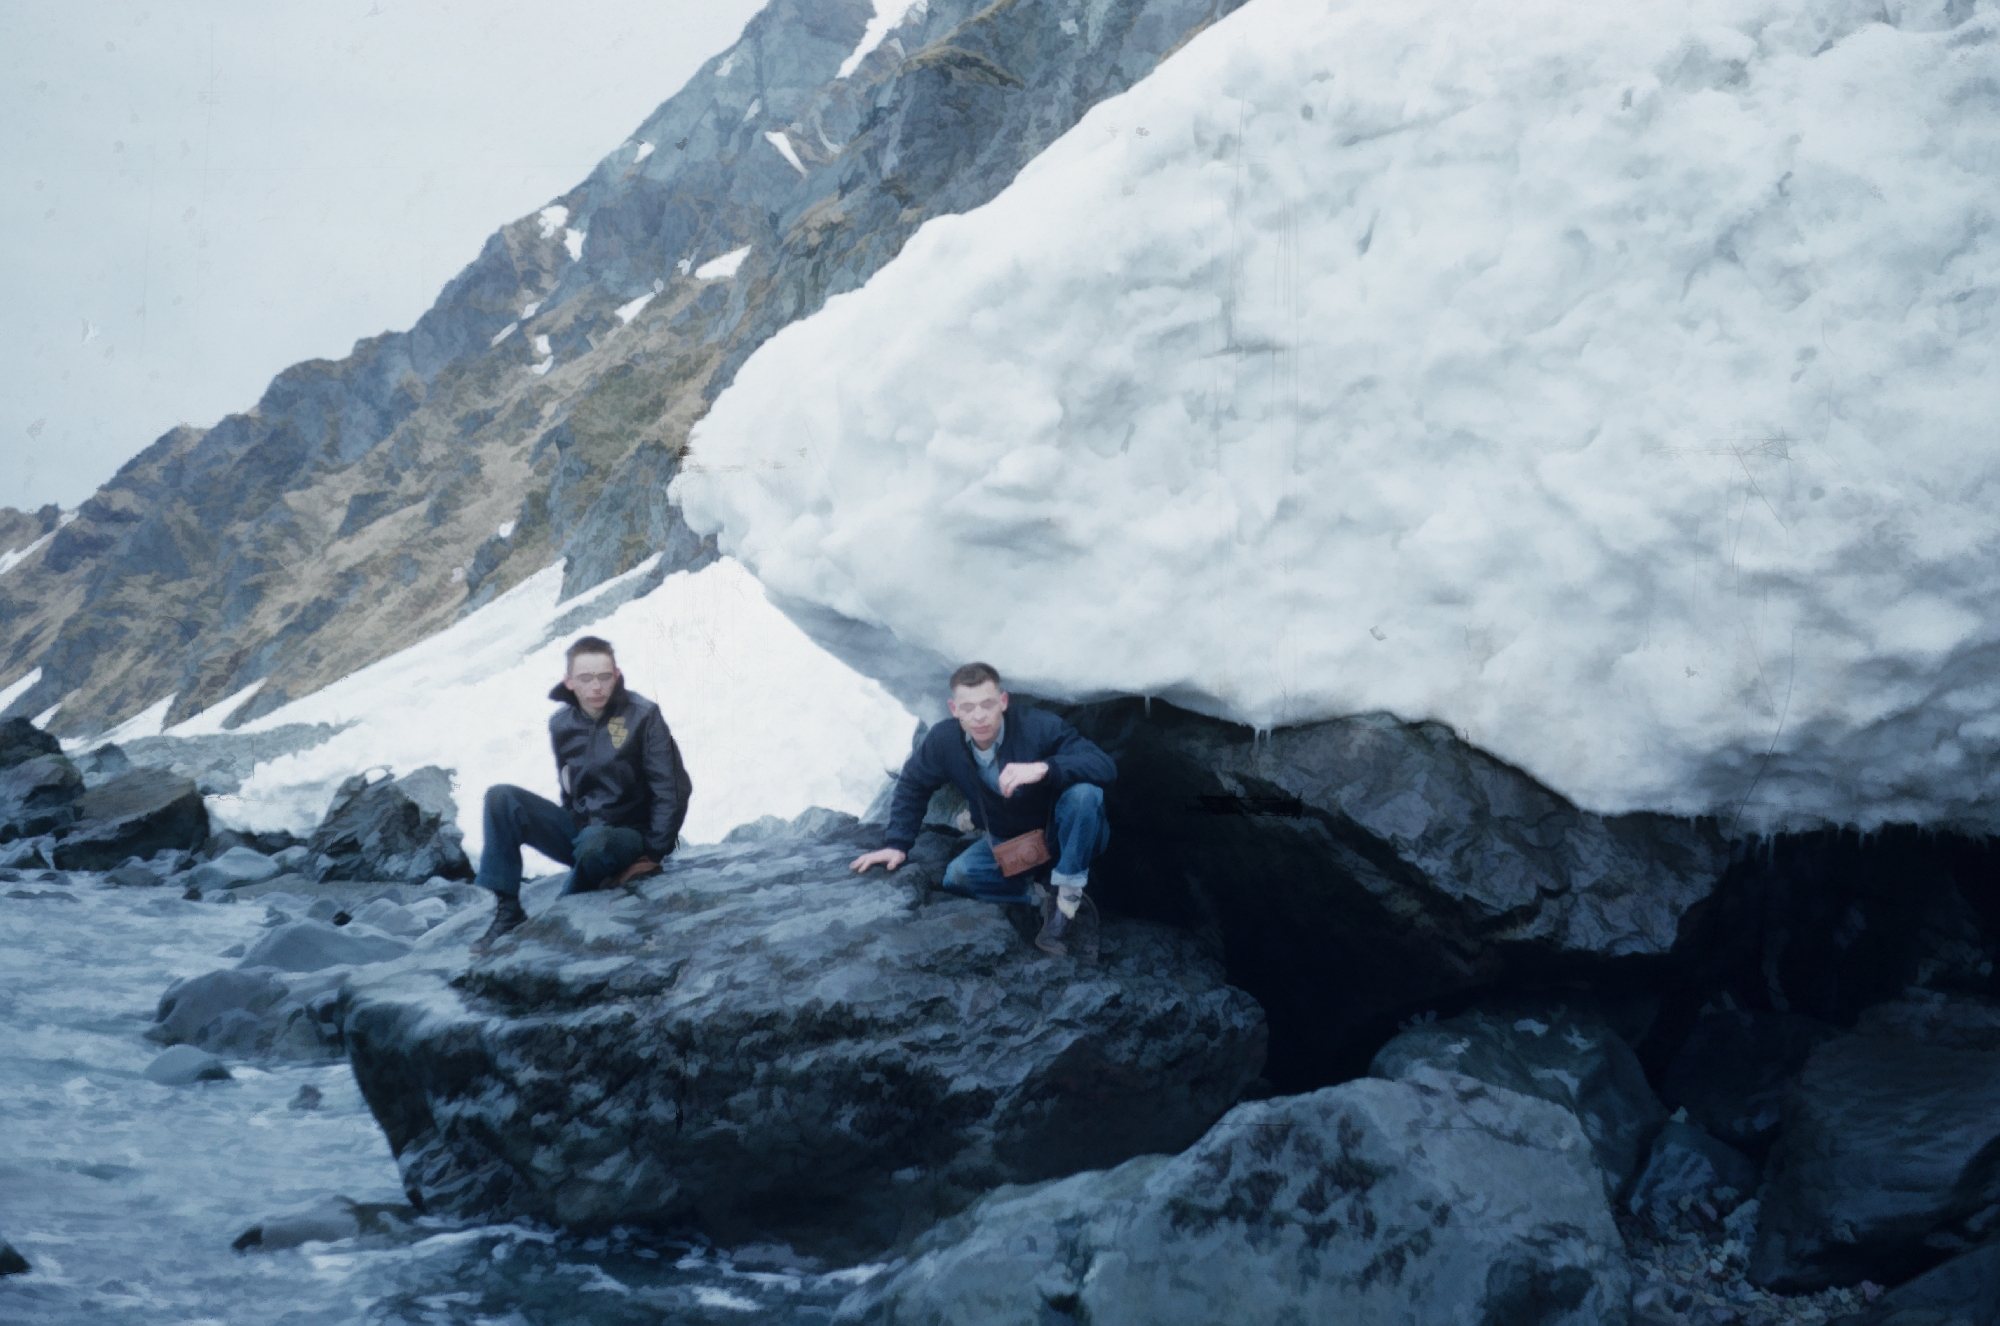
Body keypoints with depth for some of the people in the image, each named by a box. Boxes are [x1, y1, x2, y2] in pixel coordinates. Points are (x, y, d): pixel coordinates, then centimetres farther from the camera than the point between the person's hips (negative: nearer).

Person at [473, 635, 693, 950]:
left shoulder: (642, 716, -11)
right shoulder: (561, 725, 3)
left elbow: (672, 790, -11)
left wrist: (653, 855, -15)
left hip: (628, 838, -5)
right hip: (578, 829, 5)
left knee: (595, 842, -40)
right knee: (501, 798, -13)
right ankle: (507, 910, -15)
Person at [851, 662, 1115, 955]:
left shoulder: (1040, 727, -27)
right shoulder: (943, 741, -15)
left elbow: (1105, 766, -36)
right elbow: (912, 786, 3)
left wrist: (1044, 768, -50)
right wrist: (896, 843, -7)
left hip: (1070, 839, -4)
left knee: (1084, 792, -35)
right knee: (958, 875, -20)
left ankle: (1069, 895, -20)